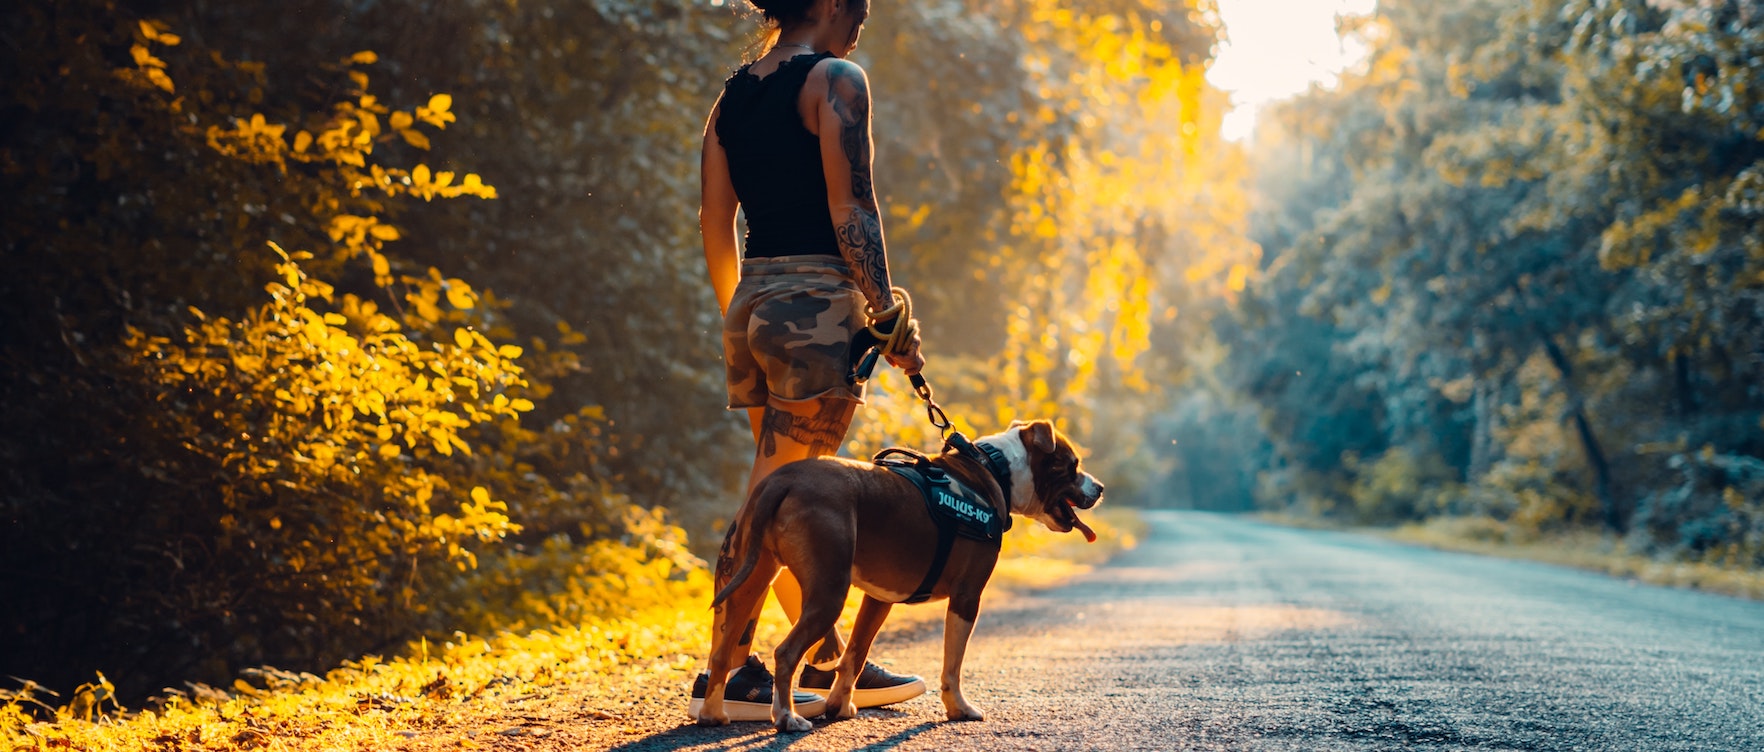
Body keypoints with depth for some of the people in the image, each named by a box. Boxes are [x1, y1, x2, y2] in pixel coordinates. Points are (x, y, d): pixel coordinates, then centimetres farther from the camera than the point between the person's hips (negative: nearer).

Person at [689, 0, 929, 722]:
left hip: (751, 304, 8)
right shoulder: (836, 79, -6)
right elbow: (851, 209, -13)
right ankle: (729, 671, -6)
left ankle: (829, 661, 25)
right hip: (817, 303, -8)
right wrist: (890, 315, -10)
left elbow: (715, 224, 15)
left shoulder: (731, 95, 15)